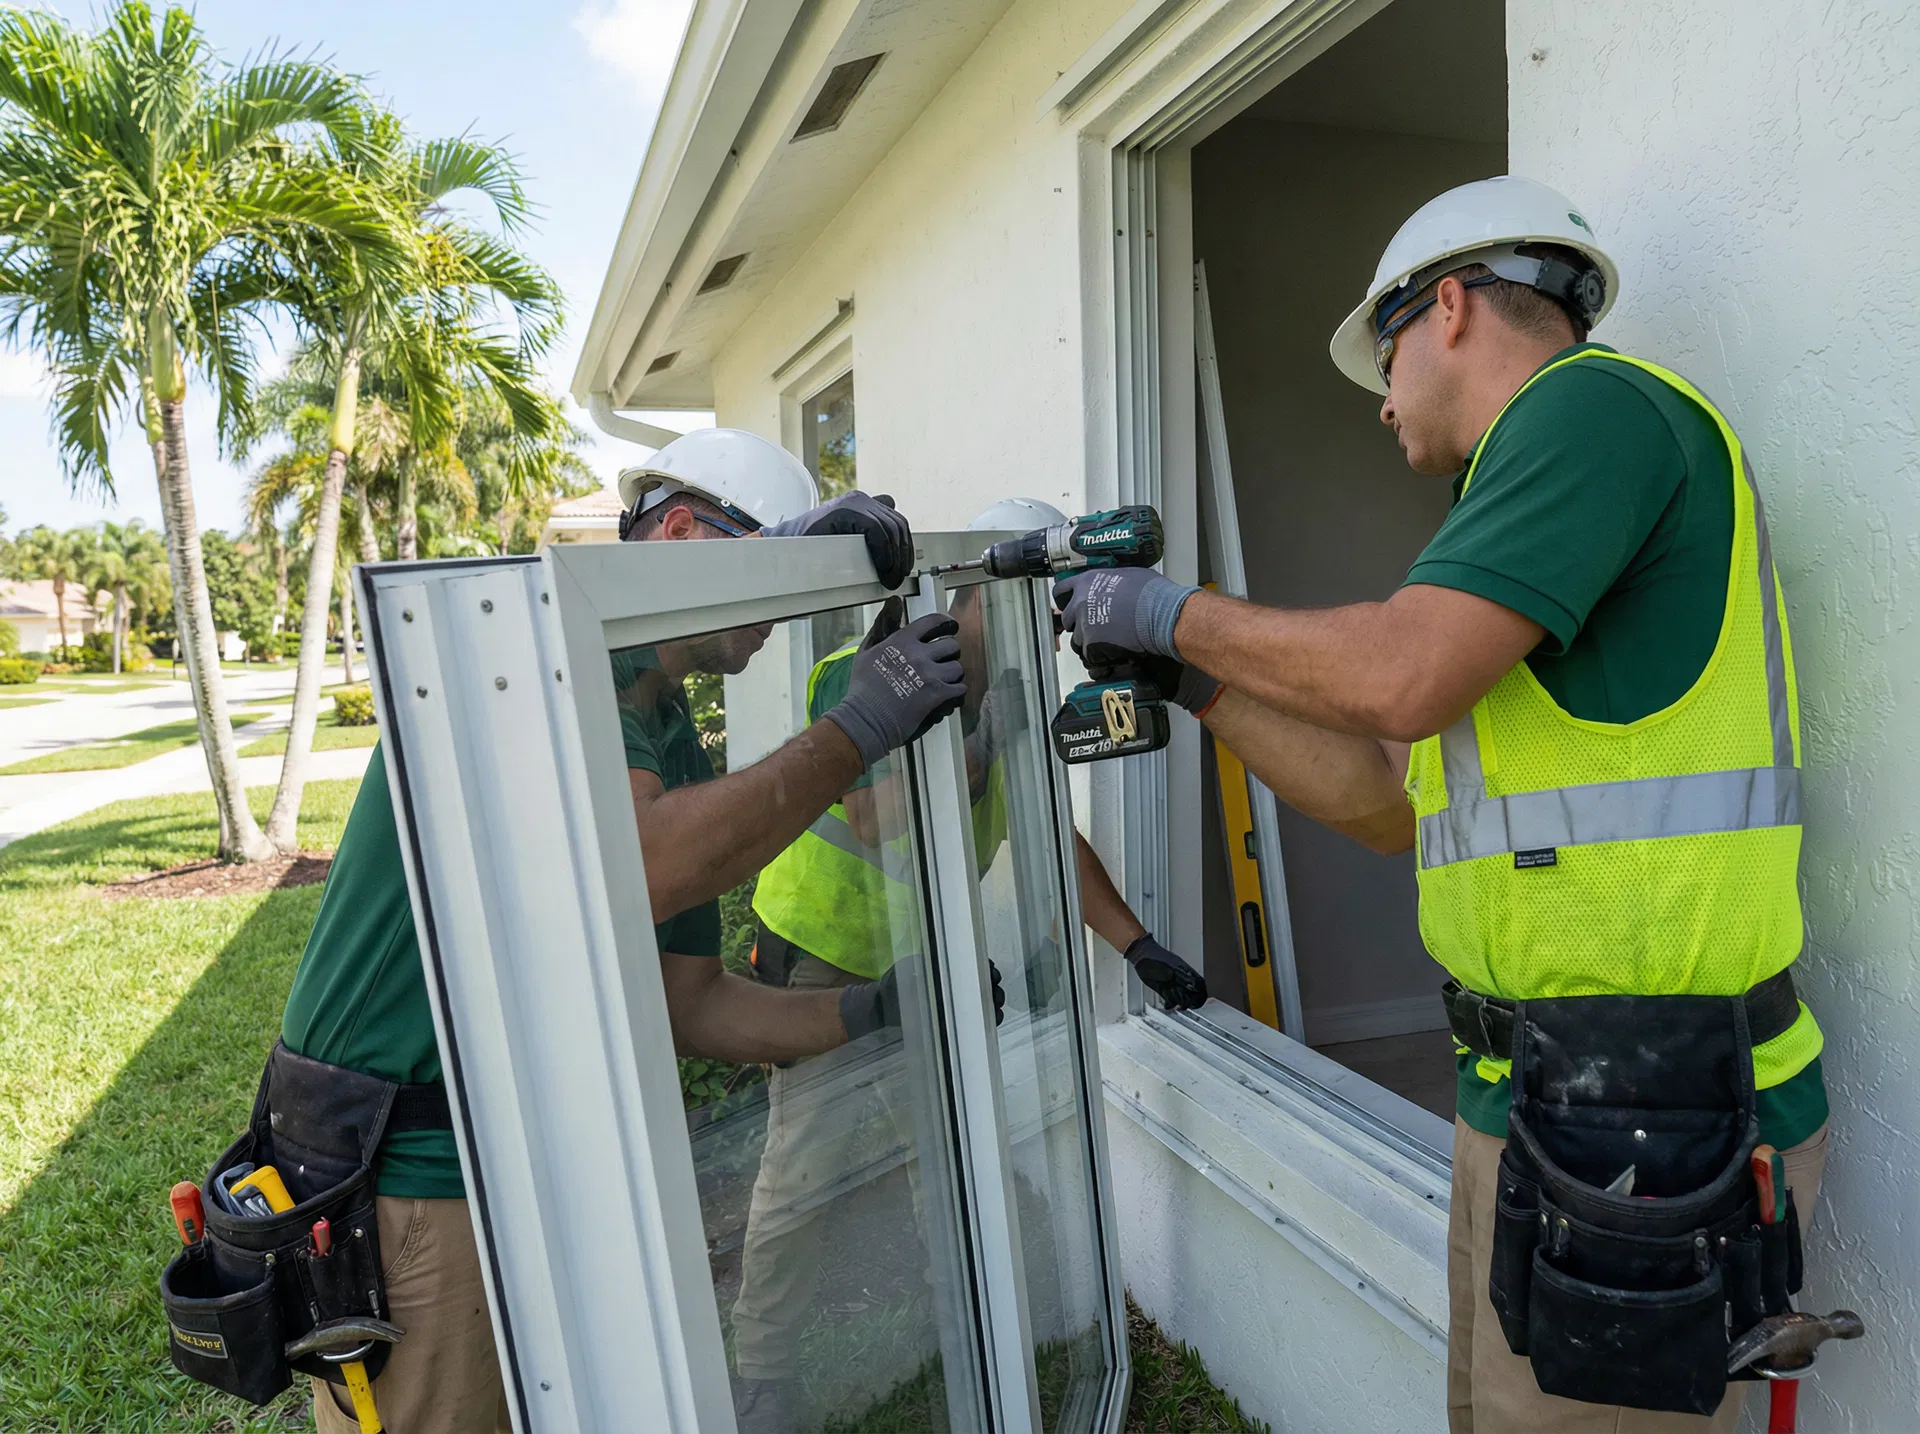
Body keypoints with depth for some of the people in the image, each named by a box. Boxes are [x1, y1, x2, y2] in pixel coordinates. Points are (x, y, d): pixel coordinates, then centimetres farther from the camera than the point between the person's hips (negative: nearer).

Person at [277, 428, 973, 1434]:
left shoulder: (677, 751, 7)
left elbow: (688, 1007, 8)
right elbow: (631, 866, -33)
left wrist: (882, 1008, -2)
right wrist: (855, 731, -25)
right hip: (406, 1173, -8)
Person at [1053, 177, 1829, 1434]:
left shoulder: (1596, 400, -11)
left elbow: (1400, 676, -25)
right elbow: (1386, 803, 14)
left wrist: (1178, 612, -8)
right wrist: (1189, 675, 12)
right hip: (1540, 1097, 9)